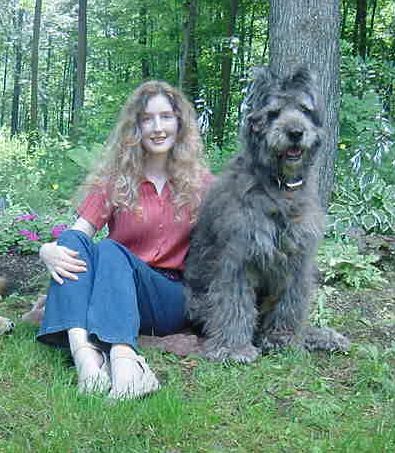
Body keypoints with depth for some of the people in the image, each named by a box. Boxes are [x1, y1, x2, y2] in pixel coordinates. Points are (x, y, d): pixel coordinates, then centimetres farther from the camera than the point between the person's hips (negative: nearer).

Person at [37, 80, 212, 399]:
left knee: (109, 250, -30)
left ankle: (121, 354, -57)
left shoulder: (198, 182, 8)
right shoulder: (114, 179, 7)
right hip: (112, 291, 2)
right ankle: (82, 348, -49)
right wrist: (47, 250, -25)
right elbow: (78, 232, -6)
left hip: (172, 297, -2)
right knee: (73, 242, -26)